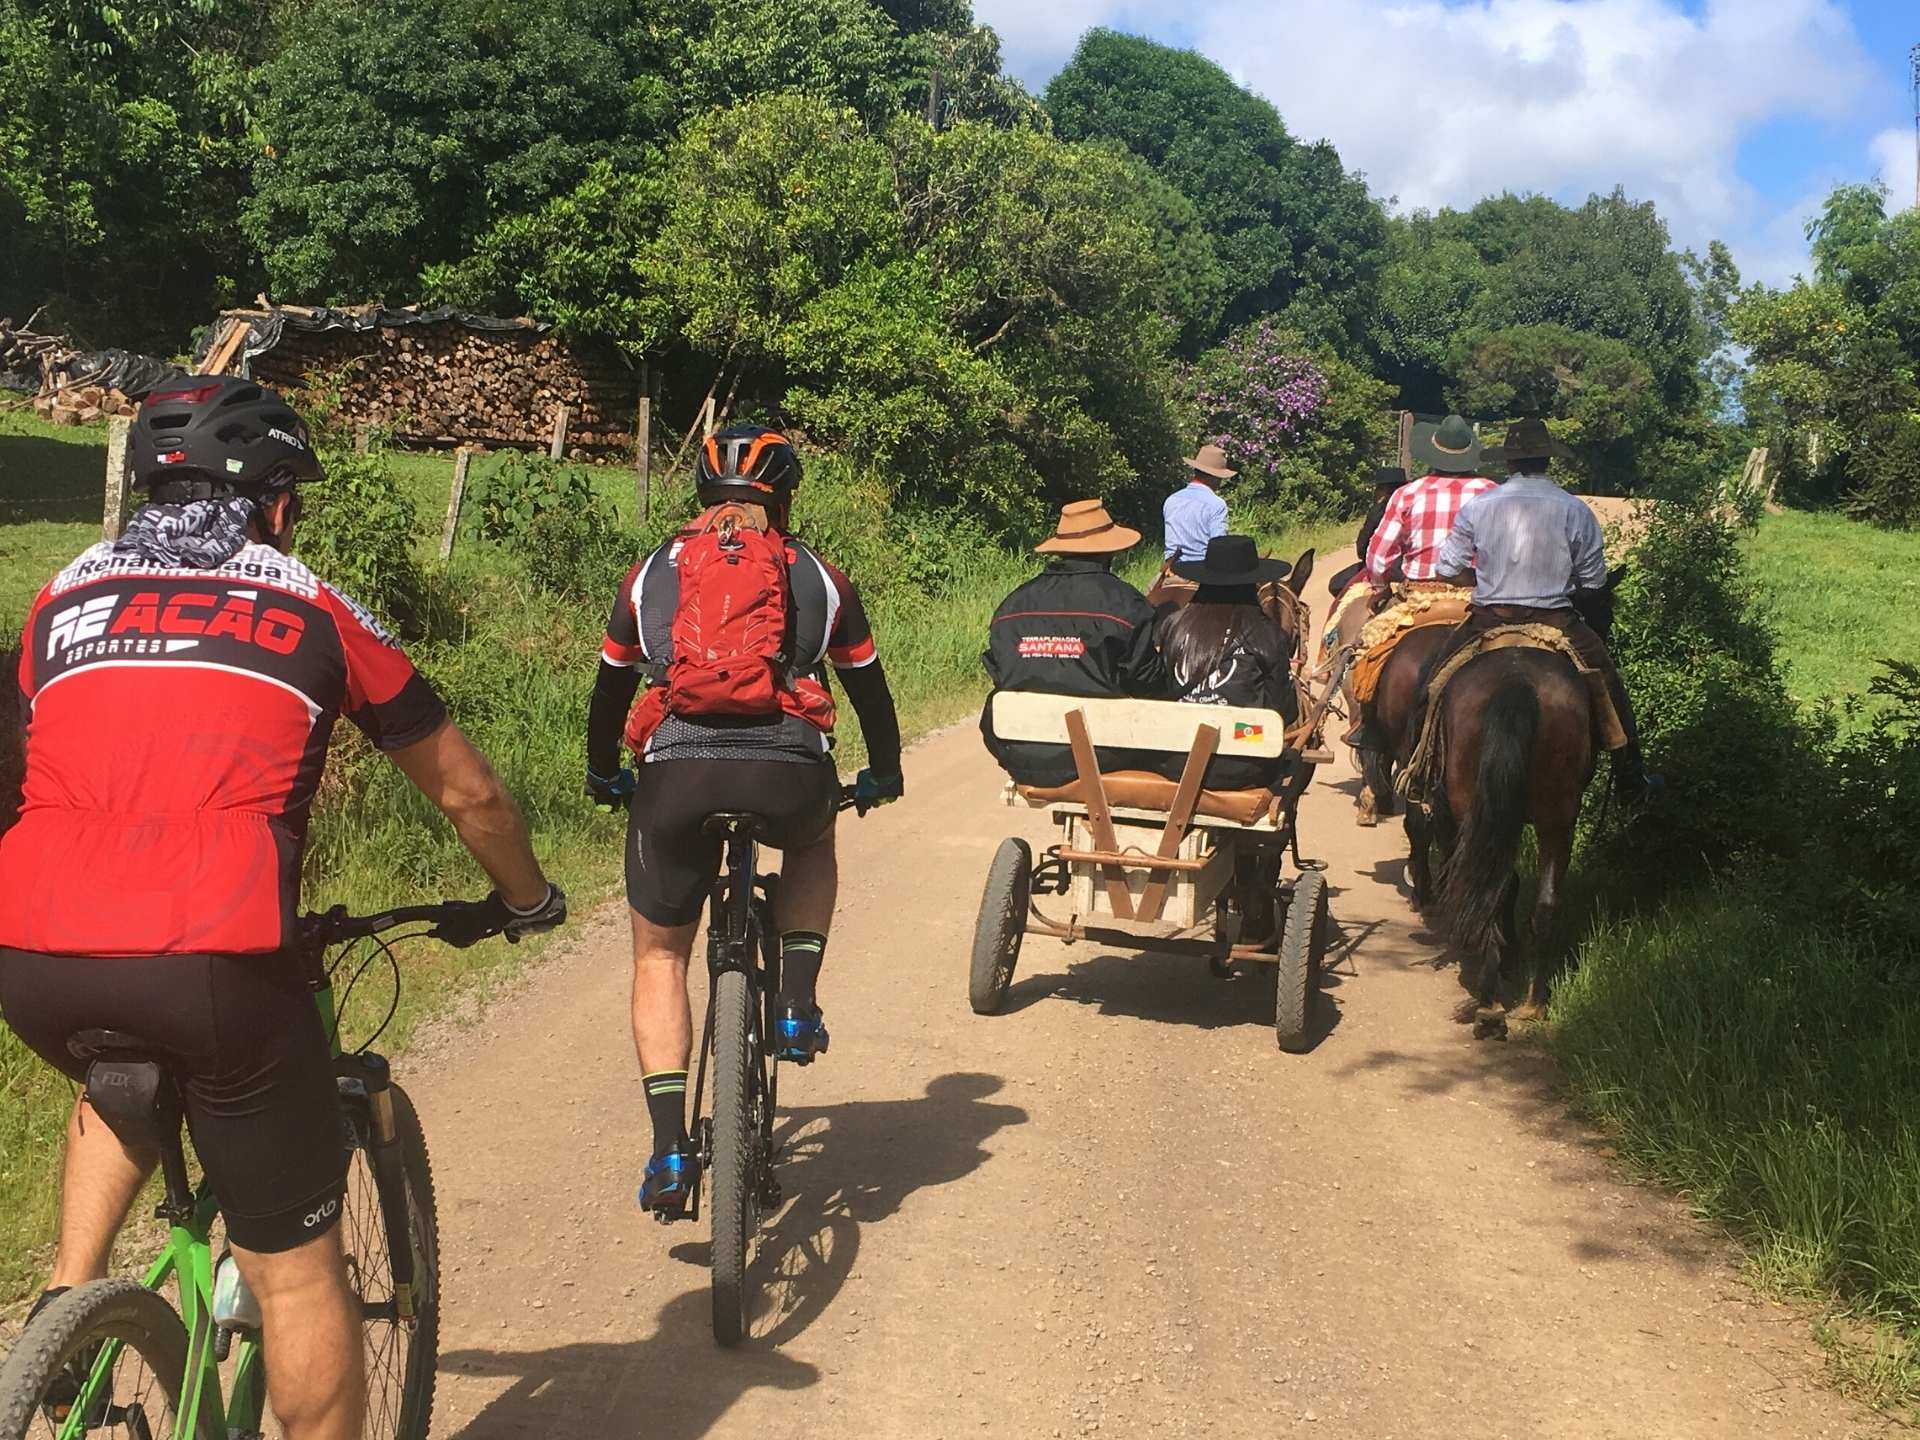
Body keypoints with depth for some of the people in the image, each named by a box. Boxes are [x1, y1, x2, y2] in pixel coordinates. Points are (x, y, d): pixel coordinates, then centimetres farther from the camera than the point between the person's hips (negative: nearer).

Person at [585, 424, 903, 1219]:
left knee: (659, 958, 20)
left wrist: (603, 776, 46)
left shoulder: (652, 574, 20)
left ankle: (669, 1149, 8)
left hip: (676, 774, 0)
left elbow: (611, 685, 29)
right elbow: (868, 685, 28)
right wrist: (883, 774, 45)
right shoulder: (819, 577, 19)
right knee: (814, 844, 37)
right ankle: (797, 1003, 18)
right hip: (790, 774, 0)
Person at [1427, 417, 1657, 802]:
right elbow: (1593, 581, 2)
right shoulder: (1576, 510, -4)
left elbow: (1447, 571, 2)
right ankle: (1630, 781, 19)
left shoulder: (1478, 506, -2)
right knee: (1609, 684, 16)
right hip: (1557, 622, 0)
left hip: (1489, 621, 1)